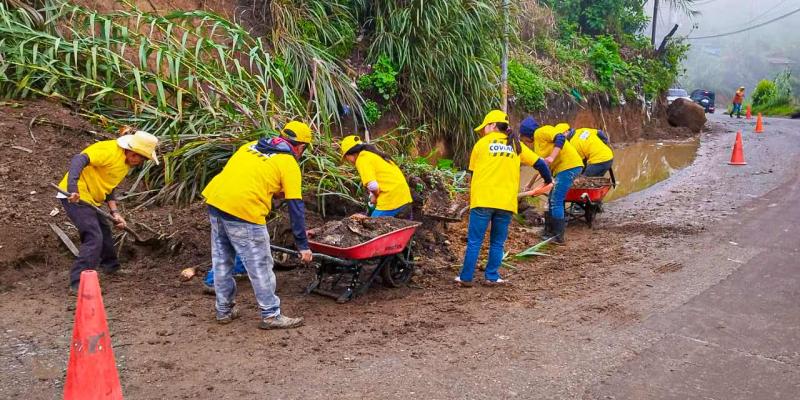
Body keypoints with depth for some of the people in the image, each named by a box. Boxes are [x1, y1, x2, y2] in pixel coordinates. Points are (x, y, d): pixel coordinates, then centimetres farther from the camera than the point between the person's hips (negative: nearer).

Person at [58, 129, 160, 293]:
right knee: (94, 238, -17)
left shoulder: (126, 163, 10)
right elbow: (78, 160, -31)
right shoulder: (110, 150, -20)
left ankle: (112, 267, 44)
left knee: (104, 232, 23)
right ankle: (78, 284, -14)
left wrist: (115, 213, 1)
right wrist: (73, 189, -43)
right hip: (75, 196, -10)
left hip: (90, 198, 10)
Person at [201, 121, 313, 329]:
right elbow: (296, 206, -1)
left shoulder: (252, 145, 21)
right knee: (260, 265, 5)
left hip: (214, 200, 7)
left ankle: (224, 310, 31)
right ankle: (271, 315, 13)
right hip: (243, 210, -7)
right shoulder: (289, 164, 2)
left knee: (222, 260, 19)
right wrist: (303, 244, 2)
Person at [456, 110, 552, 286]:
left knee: (474, 241, 3)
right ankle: (492, 277, 13)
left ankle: (466, 277, 6)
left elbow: (472, 172, 13)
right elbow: (539, 163, 14)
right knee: (497, 243, 12)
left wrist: (472, 196, 25)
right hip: (506, 202, 2)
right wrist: (548, 180, 31)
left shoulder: (482, 143, 8)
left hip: (482, 200, -2)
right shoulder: (516, 145, 12)